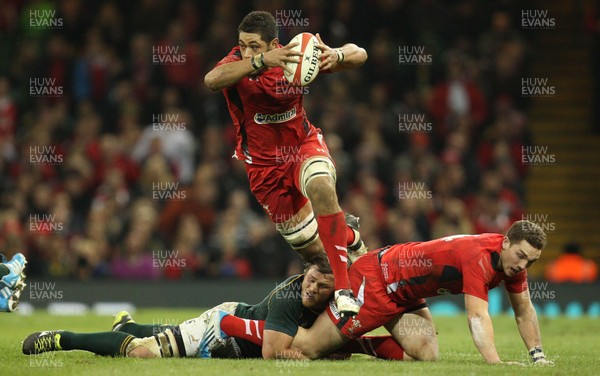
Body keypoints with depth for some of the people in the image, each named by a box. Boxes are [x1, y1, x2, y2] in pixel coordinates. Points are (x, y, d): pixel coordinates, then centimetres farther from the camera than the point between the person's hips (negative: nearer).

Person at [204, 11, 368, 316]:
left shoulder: (295, 58, -18)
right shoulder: (238, 62, -22)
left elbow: (358, 54, -13)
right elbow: (212, 80, -47)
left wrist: (336, 55, -38)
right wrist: (261, 61, -60)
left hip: (304, 145, -1)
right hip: (263, 162, 1)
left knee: (321, 187, -36)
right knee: (309, 247, 6)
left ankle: (343, 289, -34)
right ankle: (348, 238, 45)